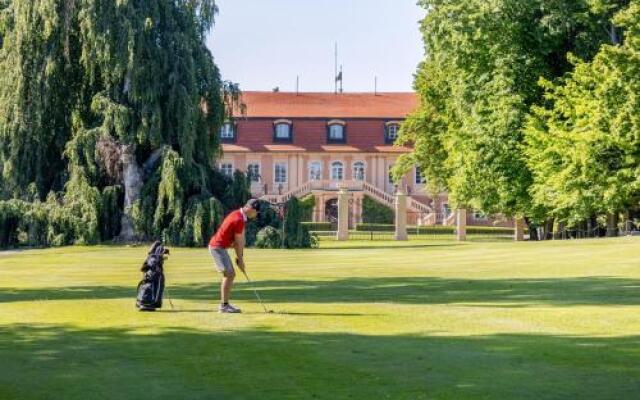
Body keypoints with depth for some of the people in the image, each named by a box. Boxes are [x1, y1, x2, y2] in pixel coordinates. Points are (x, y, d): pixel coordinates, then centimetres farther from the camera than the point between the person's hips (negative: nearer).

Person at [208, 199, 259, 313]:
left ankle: (225, 304, 14)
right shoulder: (238, 220, -21)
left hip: (220, 247, 11)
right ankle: (224, 306, -16)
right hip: (217, 247, -11)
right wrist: (240, 260, -6)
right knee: (228, 274, -15)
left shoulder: (239, 216, 11)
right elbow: (239, 242, -15)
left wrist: (240, 257, 5)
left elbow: (241, 239, 8)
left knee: (231, 274, 11)